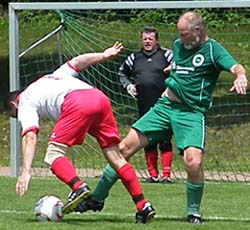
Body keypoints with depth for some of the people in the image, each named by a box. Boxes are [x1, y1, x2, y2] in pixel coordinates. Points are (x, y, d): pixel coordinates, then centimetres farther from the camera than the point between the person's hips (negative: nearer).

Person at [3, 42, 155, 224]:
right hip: (99, 97, 7)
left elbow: (30, 136, 2)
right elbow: (76, 62, 28)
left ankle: (78, 187, -29)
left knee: (54, 154, -2)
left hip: (76, 104, -7)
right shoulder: (51, 78, 39)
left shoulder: (25, 103, 18)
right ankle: (143, 206, 4)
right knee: (114, 155, 10)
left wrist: (26, 171, -6)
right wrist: (104, 56, 25)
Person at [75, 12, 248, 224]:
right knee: (125, 147, -1)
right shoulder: (178, 45, 12)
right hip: (165, 106, 6)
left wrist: (241, 76, -44)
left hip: (192, 113, -6)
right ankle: (97, 198, 10)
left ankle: (193, 212, -2)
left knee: (193, 162, -25)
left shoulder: (213, 50, -7)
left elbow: (235, 67, -26)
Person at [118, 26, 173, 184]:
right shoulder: (135, 58, 13)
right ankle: (153, 175, 15)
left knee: (164, 140, -7)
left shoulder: (166, 55, 0)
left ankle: (166, 175, -6)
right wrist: (128, 85, 10)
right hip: (144, 106, 5)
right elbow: (122, 72, 27)